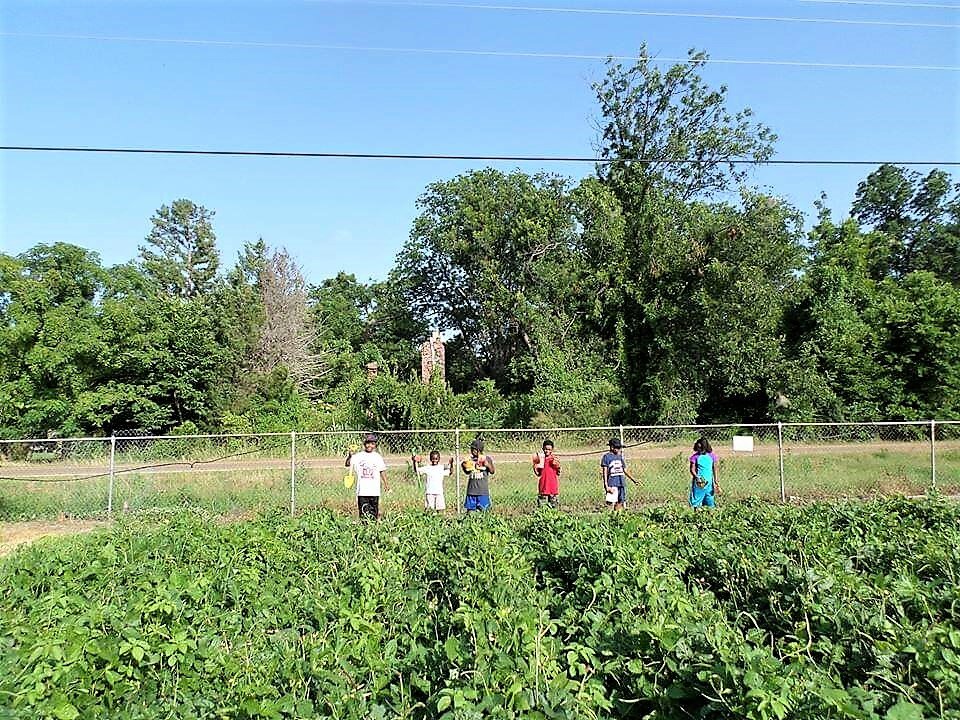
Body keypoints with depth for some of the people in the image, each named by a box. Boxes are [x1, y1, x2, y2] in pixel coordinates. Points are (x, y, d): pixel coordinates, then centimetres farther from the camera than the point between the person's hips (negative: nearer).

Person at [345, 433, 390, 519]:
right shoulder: (358, 456, 4)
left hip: (374, 490, 0)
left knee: (374, 515, 3)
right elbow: (347, 464, -3)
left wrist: (385, 484, 3)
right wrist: (350, 456, -21)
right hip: (362, 491, 0)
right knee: (363, 515, 1)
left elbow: (382, 471, 10)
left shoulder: (378, 457, 6)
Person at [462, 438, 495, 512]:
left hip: (483, 490, -3)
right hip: (472, 489, 3)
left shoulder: (487, 458, -2)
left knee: (483, 510, 0)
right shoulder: (470, 459, 6)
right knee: (470, 509, 5)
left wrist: (488, 465, -20)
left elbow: (492, 471, -2)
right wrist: (463, 467, -4)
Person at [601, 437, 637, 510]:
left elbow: (625, 470, 21)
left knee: (621, 503, 5)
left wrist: (634, 480, 17)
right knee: (611, 503, -10)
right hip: (612, 484, -6)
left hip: (622, 483, 6)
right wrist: (606, 486, -12)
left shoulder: (620, 456, 15)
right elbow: (604, 472, -5)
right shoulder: (606, 456, -2)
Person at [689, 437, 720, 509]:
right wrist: (697, 477, -23)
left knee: (710, 504, 8)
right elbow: (692, 469, -5)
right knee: (696, 503, -1)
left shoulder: (712, 456, 3)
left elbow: (715, 470, 8)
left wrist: (716, 482, 5)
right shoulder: (695, 456, -3)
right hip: (699, 483, -2)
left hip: (709, 482, 2)